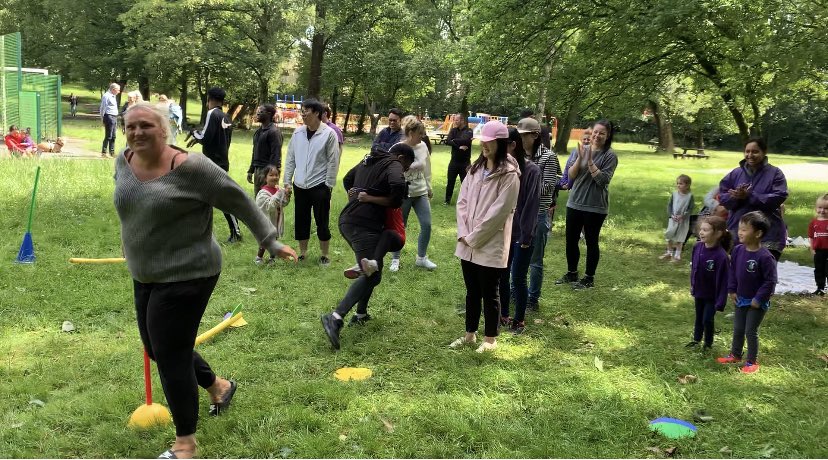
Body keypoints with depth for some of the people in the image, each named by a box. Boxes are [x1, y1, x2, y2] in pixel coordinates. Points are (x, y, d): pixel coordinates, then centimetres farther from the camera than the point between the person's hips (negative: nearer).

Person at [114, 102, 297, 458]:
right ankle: (219, 387, 44)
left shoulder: (190, 168, -20)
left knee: (171, 356, -5)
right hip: (145, 277, 8)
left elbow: (238, 201, -13)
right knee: (158, 349, 18)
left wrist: (270, 241, -10)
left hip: (187, 276, -8)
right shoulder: (124, 161, 2)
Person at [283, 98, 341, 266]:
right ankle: (302, 252, 27)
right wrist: (287, 181, 5)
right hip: (300, 186, 5)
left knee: (322, 222, 4)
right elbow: (290, 158, 10)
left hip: (319, 186, -4)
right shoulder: (298, 133, 4)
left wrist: (328, 185, -10)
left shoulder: (328, 134, -9)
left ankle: (324, 255, 17)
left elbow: (333, 162, -8)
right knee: (300, 221, 12)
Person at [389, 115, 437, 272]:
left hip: (421, 193, 4)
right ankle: (395, 259, 24)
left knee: (426, 225, 3)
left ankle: (421, 258, 21)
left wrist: (429, 188, 16)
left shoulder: (423, 147, -1)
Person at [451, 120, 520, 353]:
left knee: (489, 294, 6)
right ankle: (470, 334, 31)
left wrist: (473, 237, -13)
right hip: (468, 244, 6)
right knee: (472, 292, 17)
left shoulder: (509, 174, -12)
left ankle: (490, 339, 21)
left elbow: (498, 212, -17)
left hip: (491, 245, -6)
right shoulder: (476, 168, 9)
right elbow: (462, 201, 8)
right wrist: (463, 233, -4)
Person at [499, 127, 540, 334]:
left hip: (521, 234, -4)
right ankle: (504, 316, 26)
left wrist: (526, 235, -13)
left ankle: (519, 321, 18)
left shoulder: (531, 170, -13)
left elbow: (531, 204, -13)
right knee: (502, 275, 10)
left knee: (518, 278, 3)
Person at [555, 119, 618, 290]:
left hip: (595, 207, -4)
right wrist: (580, 158, -14)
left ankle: (589, 278, 17)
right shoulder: (583, 150, 4)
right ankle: (571, 273, 28)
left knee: (591, 242, 5)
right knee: (571, 240, 11)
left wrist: (590, 161, -21)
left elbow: (603, 180, -17)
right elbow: (571, 175, 1)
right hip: (574, 203, 5)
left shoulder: (610, 155, -8)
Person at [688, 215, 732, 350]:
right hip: (699, 293, 6)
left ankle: (708, 343, 30)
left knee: (707, 319, 6)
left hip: (712, 296, -6)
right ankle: (696, 339, 41)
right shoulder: (697, 247, -11)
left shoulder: (721, 256, -30)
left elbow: (723, 281, -23)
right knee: (698, 317, 22)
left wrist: (720, 303, -19)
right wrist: (692, 288, 13)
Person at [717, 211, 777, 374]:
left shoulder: (765, 257, -25)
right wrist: (732, 290, 4)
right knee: (738, 329, 18)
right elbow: (732, 271, 8)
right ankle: (735, 355, 35)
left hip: (757, 302, -6)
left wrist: (759, 299, -18)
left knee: (751, 331, 3)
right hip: (741, 299, 6)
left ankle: (752, 362, 19)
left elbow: (770, 281, -21)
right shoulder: (738, 250, -5)